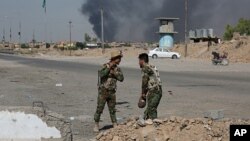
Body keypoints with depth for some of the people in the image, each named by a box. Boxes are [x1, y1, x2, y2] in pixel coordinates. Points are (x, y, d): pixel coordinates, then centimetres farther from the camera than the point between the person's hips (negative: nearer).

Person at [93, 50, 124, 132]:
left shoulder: (117, 69, 6)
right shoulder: (105, 66, -10)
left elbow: (121, 79, -5)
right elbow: (101, 74, -28)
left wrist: (114, 73, -17)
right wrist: (109, 67, -29)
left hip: (112, 92, 4)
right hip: (103, 91, -4)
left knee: (112, 110, 8)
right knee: (99, 109, 0)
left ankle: (115, 126, 12)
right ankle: (96, 125, 11)